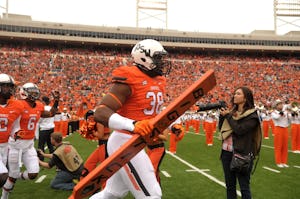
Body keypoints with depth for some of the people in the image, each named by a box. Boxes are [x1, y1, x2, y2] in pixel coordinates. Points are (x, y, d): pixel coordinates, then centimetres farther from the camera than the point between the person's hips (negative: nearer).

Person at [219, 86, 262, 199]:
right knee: (230, 185, 15)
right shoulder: (232, 111, 10)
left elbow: (239, 129, -21)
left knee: (244, 187, 3)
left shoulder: (252, 115, -9)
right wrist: (222, 115, -2)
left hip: (242, 154, -6)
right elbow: (221, 128, 11)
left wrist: (228, 116, -12)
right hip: (227, 152, 6)